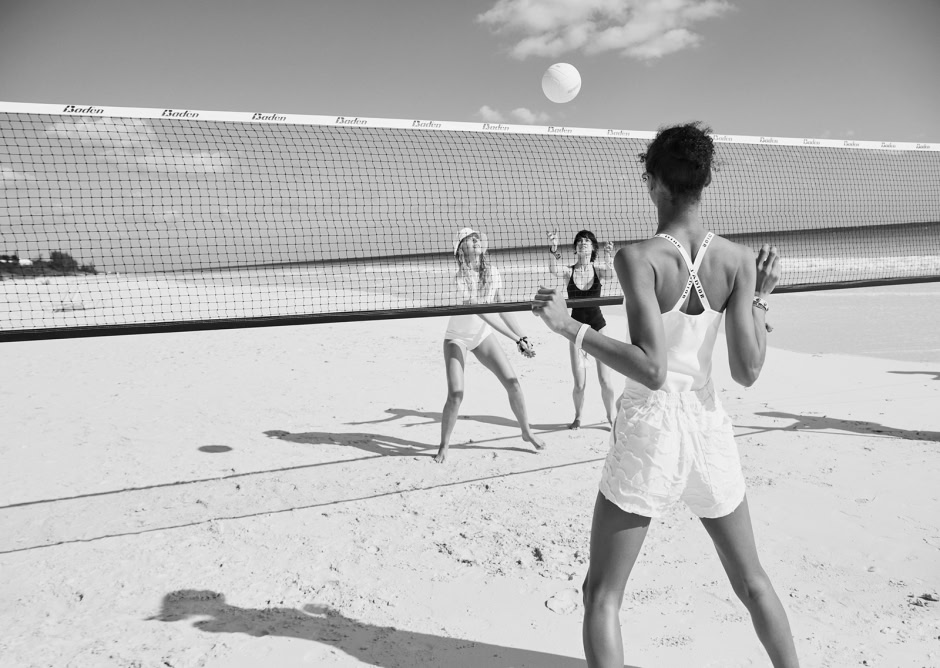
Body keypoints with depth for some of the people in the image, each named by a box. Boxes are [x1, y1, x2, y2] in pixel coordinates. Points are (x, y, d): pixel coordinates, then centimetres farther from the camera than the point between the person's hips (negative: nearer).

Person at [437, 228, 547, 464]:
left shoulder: (492, 272, -8)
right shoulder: (457, 278, -27)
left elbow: (502, 309, 1)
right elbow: (483, 313, -34)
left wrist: (523, 336, -7)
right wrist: (517, 339, -37)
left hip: (483, 335, 5)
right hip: (457, 338, -5)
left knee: (513, 384, -1)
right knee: (455, 395, -15)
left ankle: (527, 432, 23)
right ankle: (444, 445, 9)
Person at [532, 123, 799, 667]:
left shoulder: (638, 258, -15)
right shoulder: (737, 260, -4)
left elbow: (652, 369, -23)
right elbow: (747, 371, -5)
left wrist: (569, 327, -20)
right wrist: (761, 298, 8)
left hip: (649, 432, -4)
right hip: (709, 428, 4)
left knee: (602, 595, 11)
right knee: (752, 580, 26)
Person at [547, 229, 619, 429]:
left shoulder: (598, 269, -3)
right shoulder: (569, 271, -4)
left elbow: (613, 273, -25)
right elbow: (553, 269, -25)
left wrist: (608, 258, -44)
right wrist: (553, 249, -43)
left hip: (598, 326, 0)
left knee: (606, 380, -1)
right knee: (579, 384, 1)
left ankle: (612, 417, 21)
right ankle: (578, 418, 27)